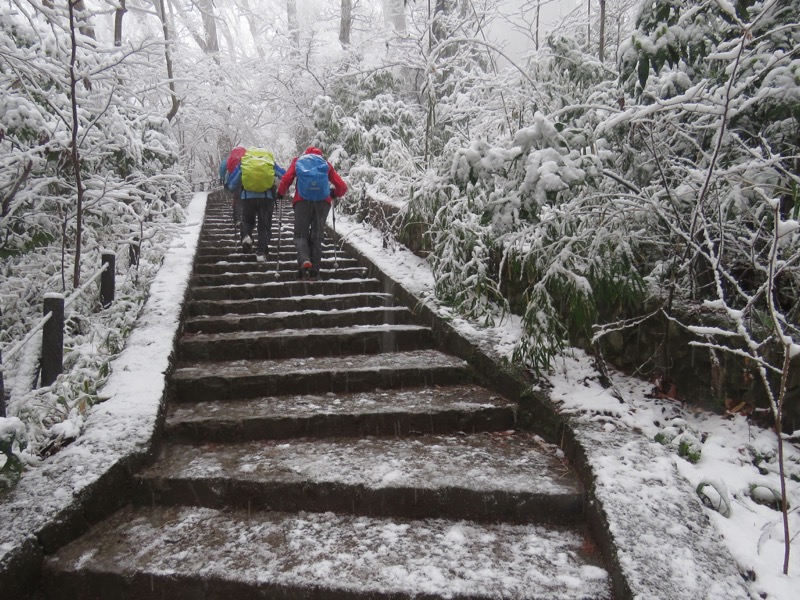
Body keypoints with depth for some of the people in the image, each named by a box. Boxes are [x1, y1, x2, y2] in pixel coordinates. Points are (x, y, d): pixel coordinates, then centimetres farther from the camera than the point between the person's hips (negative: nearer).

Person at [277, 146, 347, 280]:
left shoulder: (298, 160, 20)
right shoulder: (325, 164, 23)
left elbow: (286, 179, 3)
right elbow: (342, 187, 16)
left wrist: (280, 194, 19)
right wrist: (334, 194, 36)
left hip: (303, 200, -1)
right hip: (323, 201, 1)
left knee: (300, 234, 6)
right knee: (317, 236, 9)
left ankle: (304, 260, -21)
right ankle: (314, 271, 2)